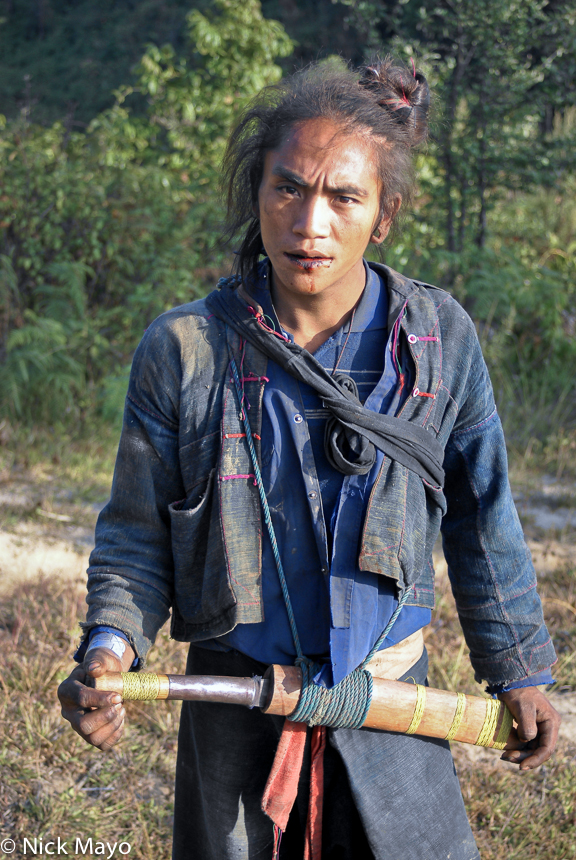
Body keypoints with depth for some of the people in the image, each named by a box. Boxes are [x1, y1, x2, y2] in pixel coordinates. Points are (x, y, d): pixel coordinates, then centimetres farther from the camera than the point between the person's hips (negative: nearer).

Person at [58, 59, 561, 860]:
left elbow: (482, 518, 6)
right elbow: (137, 533, 0)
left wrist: (518, 670, 11)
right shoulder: (184, 350, -8)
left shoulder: (440, 339, -4)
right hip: (236, 716, -1)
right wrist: (112, 645, -17)